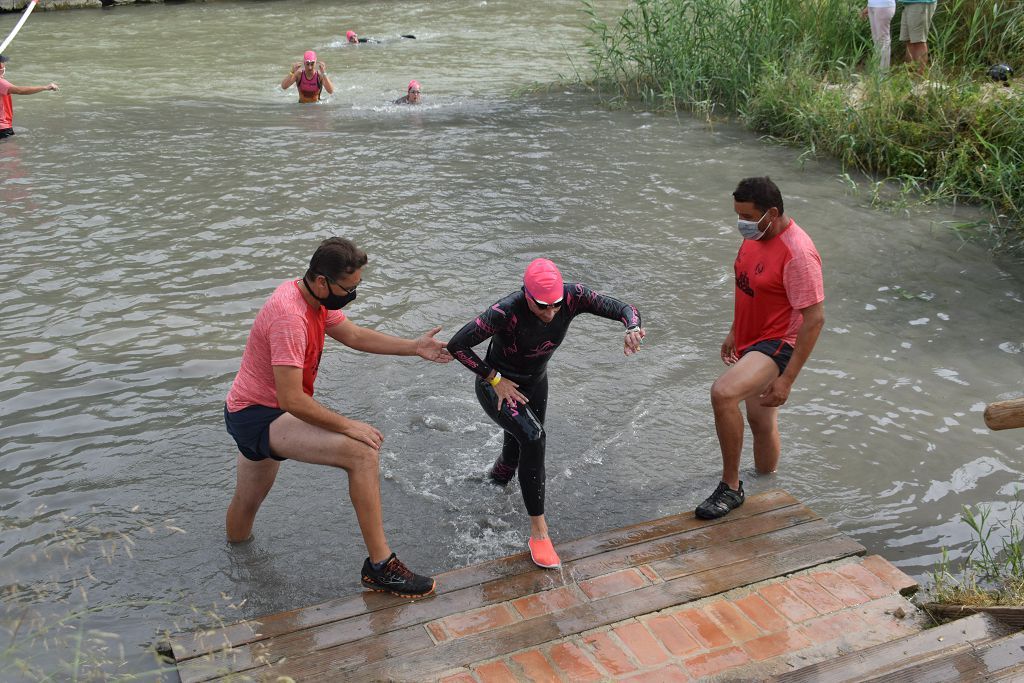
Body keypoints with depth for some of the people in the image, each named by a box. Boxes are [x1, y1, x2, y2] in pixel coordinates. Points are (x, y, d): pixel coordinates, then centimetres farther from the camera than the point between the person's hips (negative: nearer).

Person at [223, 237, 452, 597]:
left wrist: (414, 347, 7)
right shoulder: (289, 316, -28)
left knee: (247, 502, 32)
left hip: (250, 415, 10)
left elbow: (355, 335, 15)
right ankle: (379, 564, -17)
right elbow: (291, 399, -30)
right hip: (259, 416, -10)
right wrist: (348, 425, -21)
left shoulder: (314, 298, 3)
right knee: (362, 452, -23)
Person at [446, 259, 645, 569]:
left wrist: (633, 330, -46)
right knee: (534, 438, -30)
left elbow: (624, 309, -23)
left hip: (534, 384, 6)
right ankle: (539, 531, -20)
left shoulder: (572, 296, -25)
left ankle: (496, 480, 60)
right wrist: (495, 379, -25)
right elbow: (456, 345, -30)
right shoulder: (506, 312, -37)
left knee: (520, 449, 22)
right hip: (496, 387, -6)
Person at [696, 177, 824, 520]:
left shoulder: (797, 253, -25)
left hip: (778, 344, -9)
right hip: (750, 340, 9)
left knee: (723, 393, -30)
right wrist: (734, 332, 23)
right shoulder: (755, 234, 2)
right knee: (760, 421, 21)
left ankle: (731, 487, -16)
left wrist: (787, 379, -25)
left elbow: (814, 318, -24)